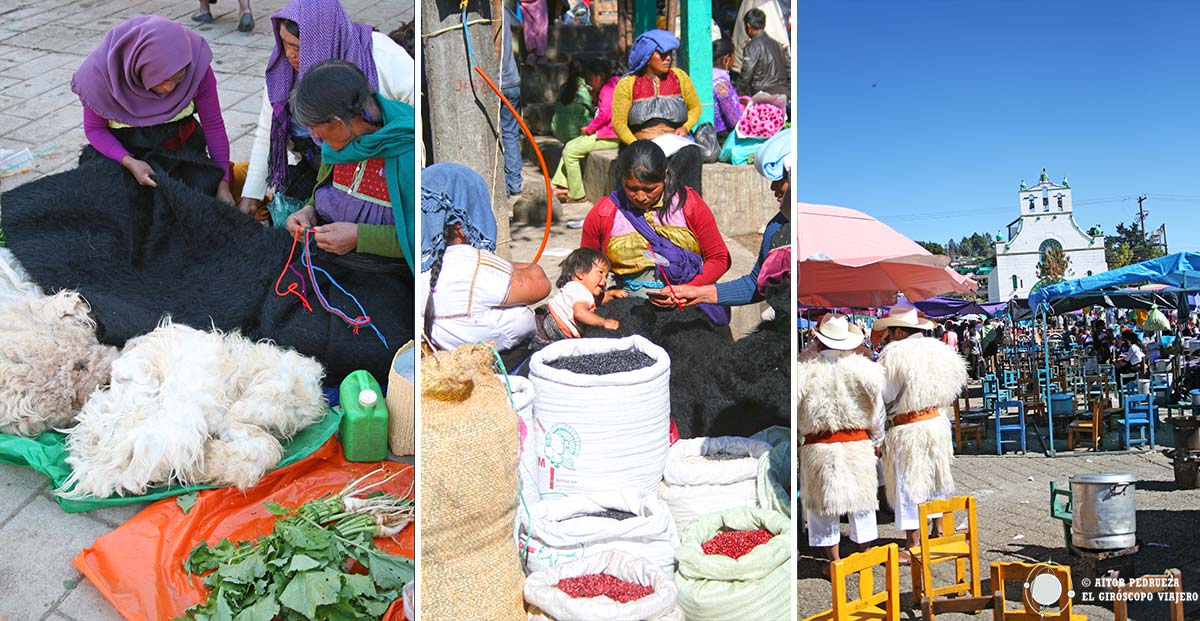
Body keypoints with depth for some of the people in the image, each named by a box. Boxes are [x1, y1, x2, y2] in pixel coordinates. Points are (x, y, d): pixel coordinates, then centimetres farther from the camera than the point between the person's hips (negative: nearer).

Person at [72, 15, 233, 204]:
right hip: (128, 148, -1)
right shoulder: (103, 69, -24)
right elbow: (94, 128, -11)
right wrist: (128, 162, -28)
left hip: (182, 143, 1)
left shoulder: (196, 64, -22)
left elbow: (213, 124, -11)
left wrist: (223, 182, -13)